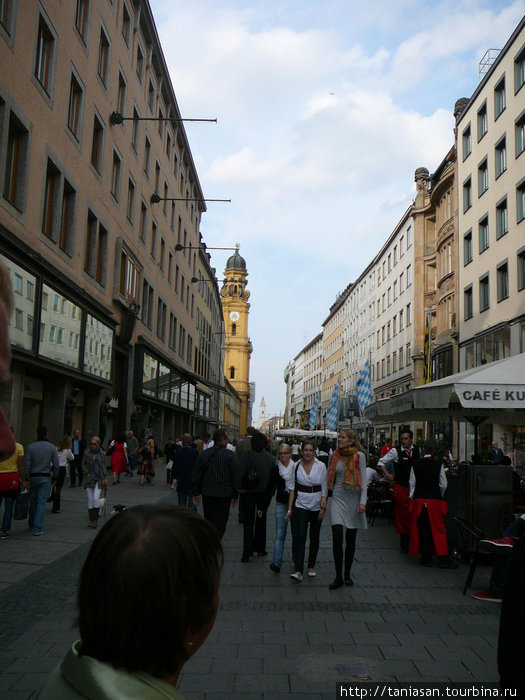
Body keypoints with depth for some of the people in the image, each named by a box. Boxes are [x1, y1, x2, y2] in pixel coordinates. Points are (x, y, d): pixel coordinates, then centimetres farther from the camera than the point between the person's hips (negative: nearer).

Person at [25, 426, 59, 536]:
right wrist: (54, 477, 7)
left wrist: (26, 479, -2)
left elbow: (27, 465, -6)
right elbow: (56, 465, -4)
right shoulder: (52, 447, -4)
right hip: (46, 478, -1)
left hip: (33, 477, 1)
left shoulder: (31, 447, -4)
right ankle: (38, 528, -6)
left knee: (33, 502, 14)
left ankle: (31, 525, 30)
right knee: (42, 502, -1)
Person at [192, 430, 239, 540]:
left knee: (208, 521, 19)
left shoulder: (203, 454, 4)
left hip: (207, 494, 4)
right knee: (220, 523, 2)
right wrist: (235, 496, 1)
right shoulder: (231, 455, -7)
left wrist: (195, 493, 13)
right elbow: (235, 476, -7)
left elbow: (196, 475, 6)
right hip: (224, 495, -4)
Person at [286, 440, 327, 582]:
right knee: (299, 536, -12)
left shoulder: (321, 466, -2)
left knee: (314, 537, 9)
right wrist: (289, 508, 2)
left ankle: (311, 566, 27)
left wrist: (323, 506, -6)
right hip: (300, 505, 0)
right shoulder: (296, 466, 1)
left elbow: (324, 488, 1)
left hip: (316, 506, 0)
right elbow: (293, 488, 5)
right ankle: (298, 570, -16)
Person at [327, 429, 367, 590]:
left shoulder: (359, 456, -3)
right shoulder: (335, 456, 6)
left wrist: (362, 502, -11)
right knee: (337, 538, -9)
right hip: (338, 499, 2)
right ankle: (338, 577, -1)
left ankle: (347, 575, 22)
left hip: (353, 499, -2)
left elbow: (363, 480, -3)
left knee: (350, 540, 7)